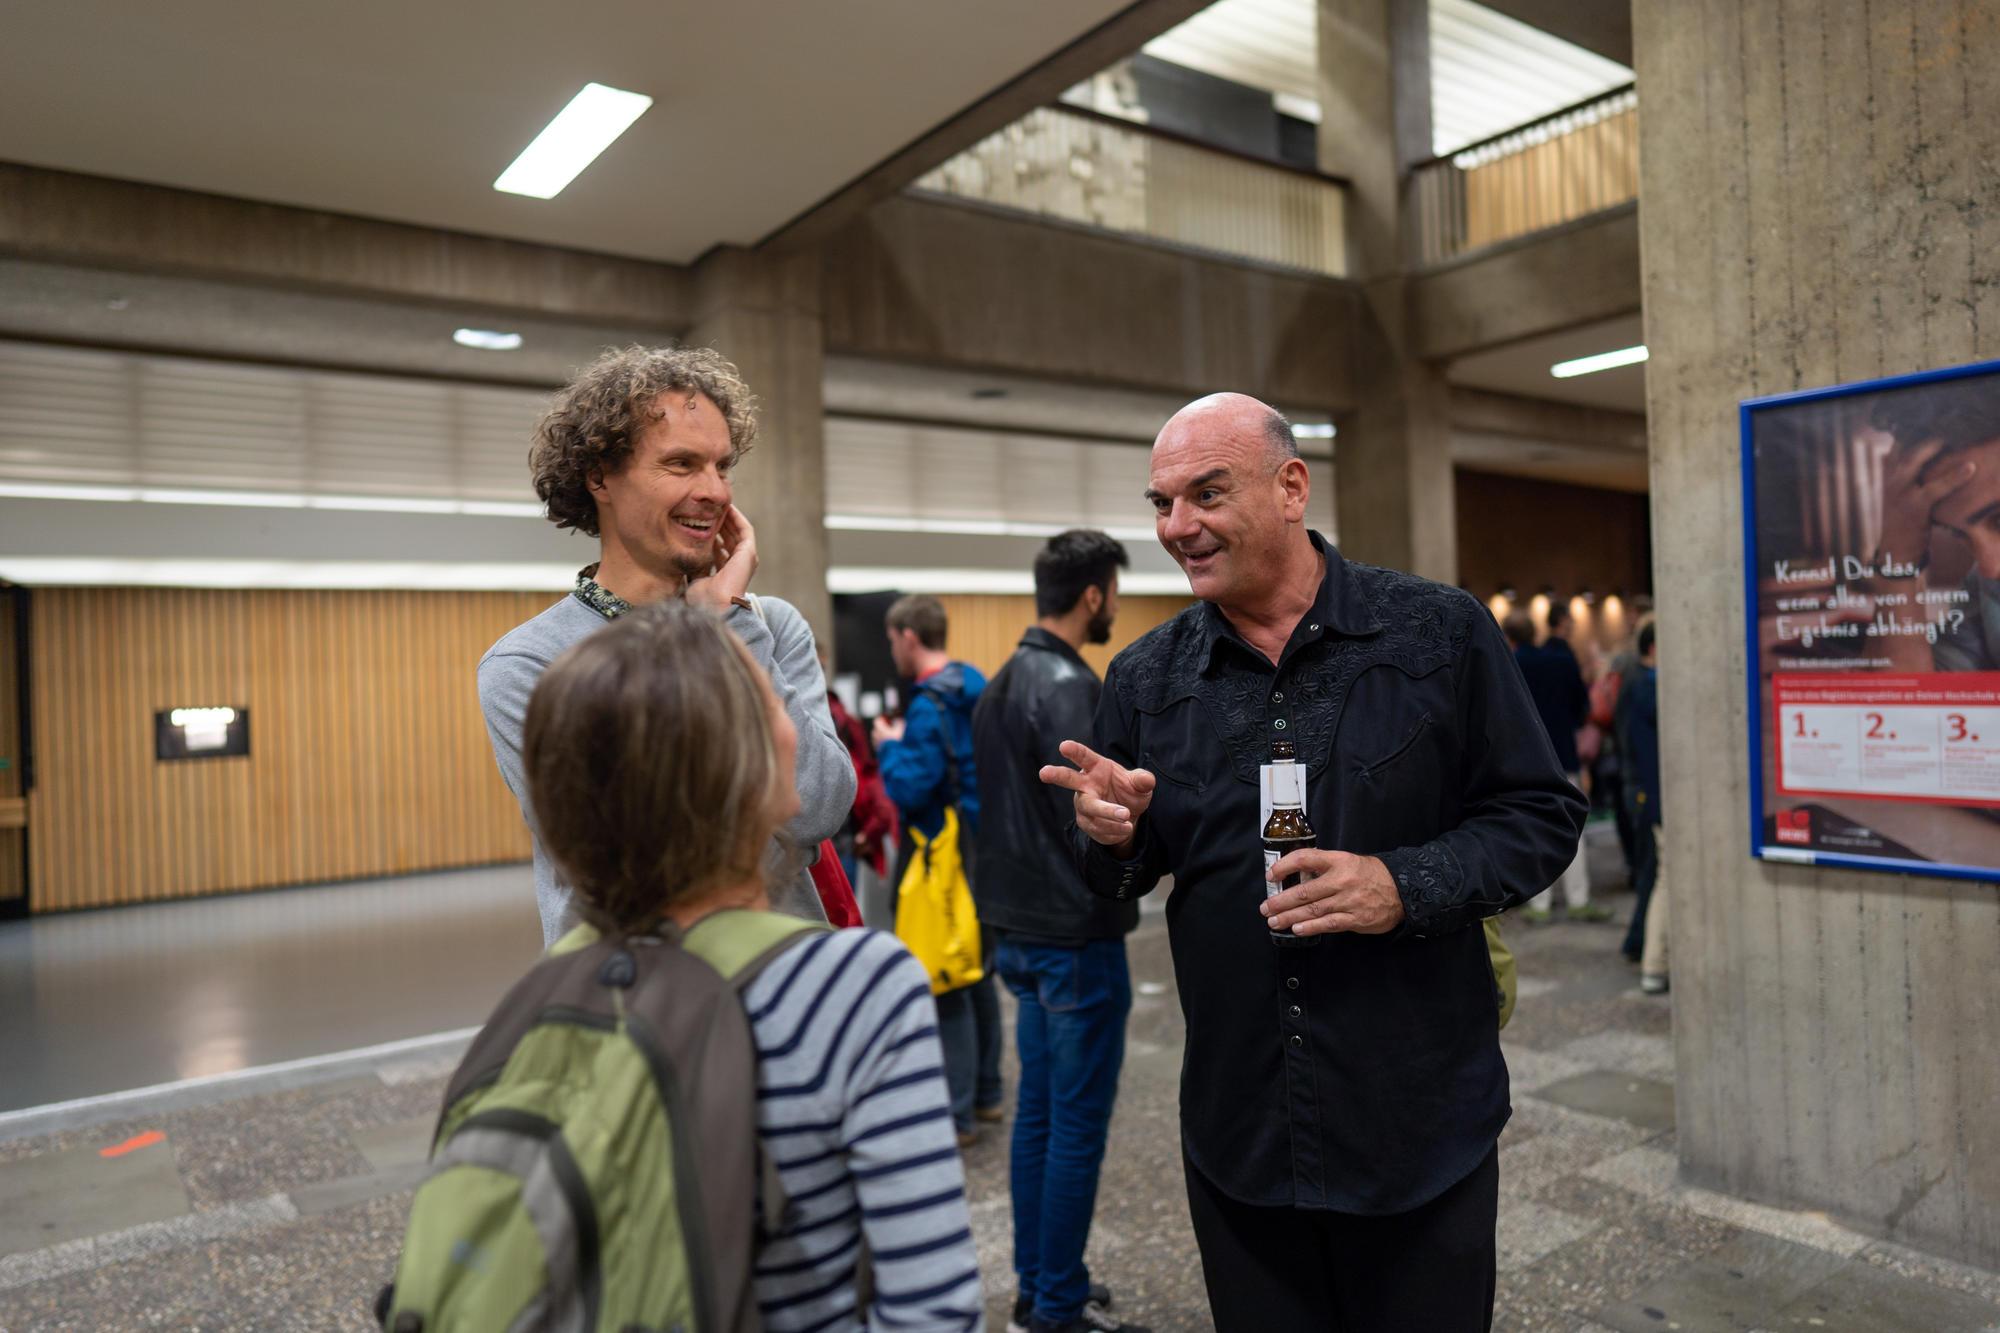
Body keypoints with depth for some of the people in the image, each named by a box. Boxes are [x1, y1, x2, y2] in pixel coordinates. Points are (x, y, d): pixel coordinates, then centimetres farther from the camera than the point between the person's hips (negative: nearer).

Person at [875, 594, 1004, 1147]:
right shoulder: (977, 687, 8)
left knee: (945, 985, 0)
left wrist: (890, 747, -6)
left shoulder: (930, 706, -20)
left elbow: (911, 790, -24)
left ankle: (957, 1114, 8)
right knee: (977, 971, 19)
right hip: (983, 852, 9)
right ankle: (987, 1092, 32)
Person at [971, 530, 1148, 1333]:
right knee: (1078, 1123, 3)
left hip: (1020, 928, 9)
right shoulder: (1068, 687, -18)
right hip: (1076, 936, -9)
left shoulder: (1001, 684, 11)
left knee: (1038, 1111, 17)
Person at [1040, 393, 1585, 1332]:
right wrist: (1112, 837, -13)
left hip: (1420, 1125, -2)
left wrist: (1405, 886, -19)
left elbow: (1542, 817, -3)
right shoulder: (1144, 680, 2)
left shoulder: (1440, 633, -5)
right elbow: (1116, 883, 11)